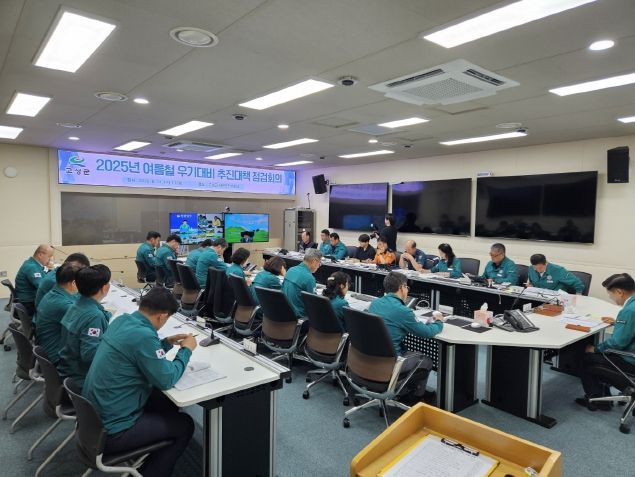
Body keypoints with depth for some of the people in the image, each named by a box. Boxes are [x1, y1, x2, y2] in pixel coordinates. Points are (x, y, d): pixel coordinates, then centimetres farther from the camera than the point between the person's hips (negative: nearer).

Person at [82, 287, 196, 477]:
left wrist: (166, 343, 11)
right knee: (184, 425, 6)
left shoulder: (122, 320, -2)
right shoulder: (143, 335, -29)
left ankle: (145, 461, 35)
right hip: (110, 431, -9)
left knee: (167, 401, 22)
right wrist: (186, 350, -7)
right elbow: (166, 380, -19)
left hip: (94, 414, 9)